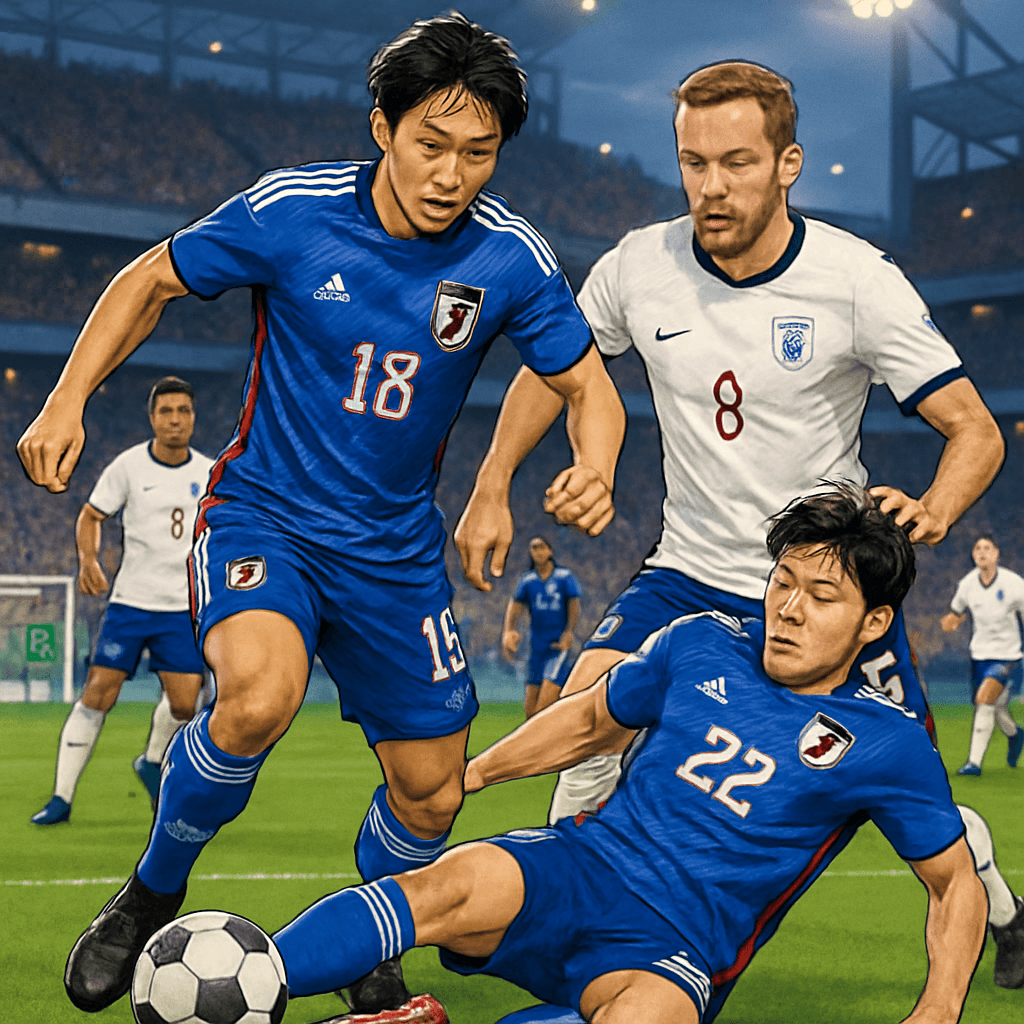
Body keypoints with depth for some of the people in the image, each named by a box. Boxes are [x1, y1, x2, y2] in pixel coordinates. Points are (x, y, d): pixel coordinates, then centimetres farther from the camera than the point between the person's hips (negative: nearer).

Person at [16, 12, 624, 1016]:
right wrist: (67, 398, -10)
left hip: (397, 547, 3)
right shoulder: (289, 210, -16)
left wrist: (593, 471, -21)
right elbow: (151, 279, 0)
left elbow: (585, 381, 1)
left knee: (431, 795, 6)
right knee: (259, 695, -33)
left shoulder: (511, 257, -11)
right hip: (263, 514, -3)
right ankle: (151, 896, -6)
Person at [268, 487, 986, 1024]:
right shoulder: (703, 646, 9)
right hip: (580, 868, 3)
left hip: (673, 954, -2)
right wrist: (466, 773, 23)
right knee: (453, 888, -33)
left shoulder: (886, 744, 0)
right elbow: (594, 719, 25)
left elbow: (956, 882, 9)